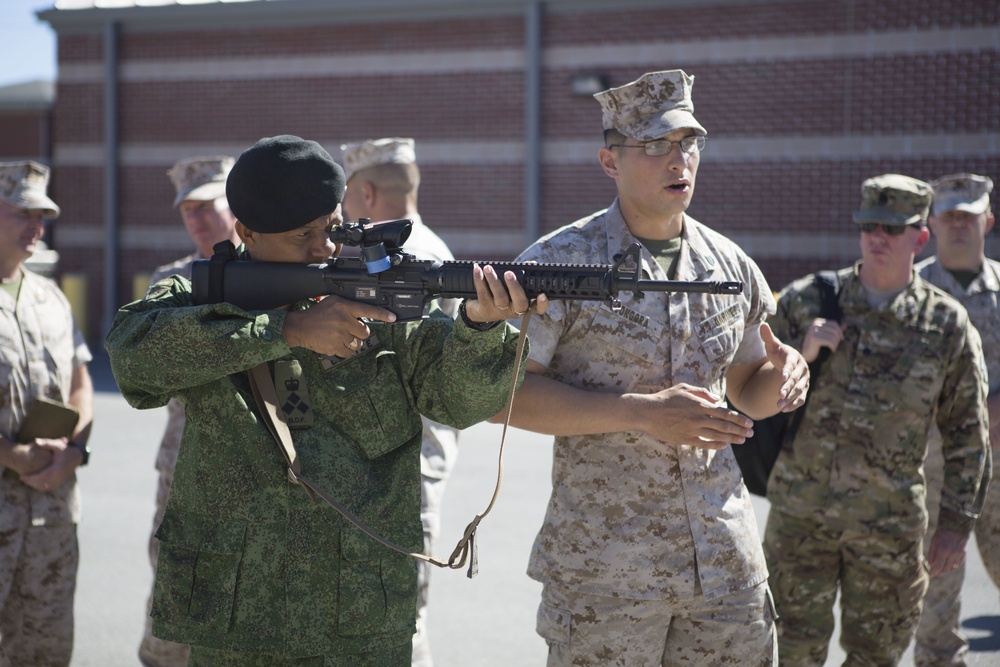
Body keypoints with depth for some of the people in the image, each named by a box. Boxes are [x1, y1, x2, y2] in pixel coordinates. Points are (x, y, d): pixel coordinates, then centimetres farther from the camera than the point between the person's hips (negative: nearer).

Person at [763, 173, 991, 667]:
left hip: (889, 523, 0)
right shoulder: (805, 301, 1)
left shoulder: (948, 325, 1)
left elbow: (966, 436, 5)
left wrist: (956, 522, 2)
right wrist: (801, 355, -12)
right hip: (800, 513, 0)